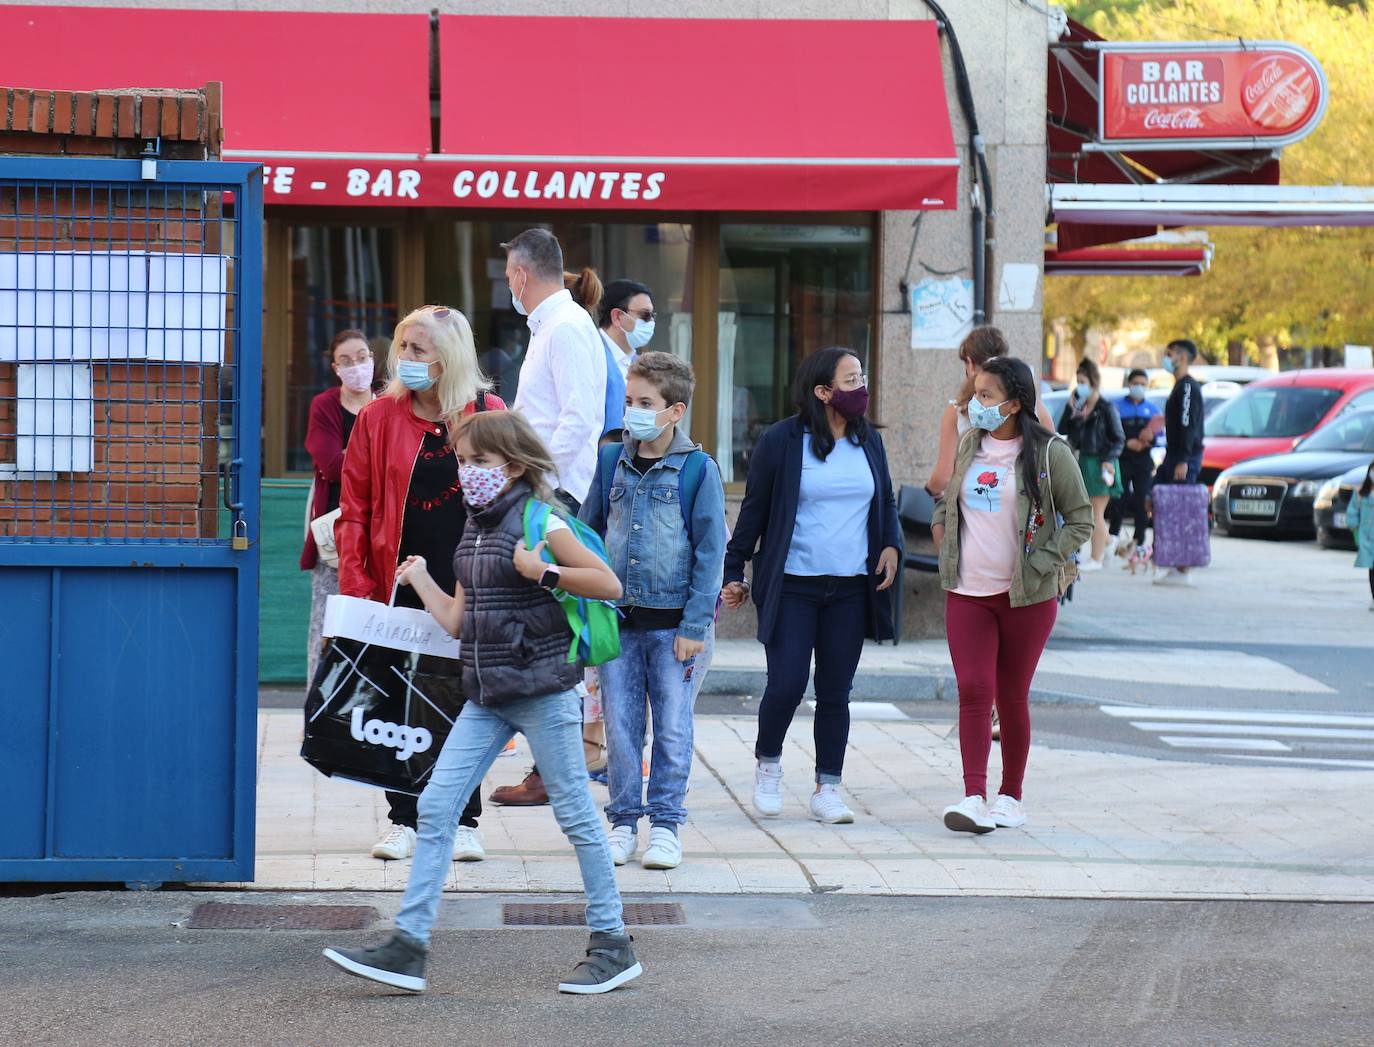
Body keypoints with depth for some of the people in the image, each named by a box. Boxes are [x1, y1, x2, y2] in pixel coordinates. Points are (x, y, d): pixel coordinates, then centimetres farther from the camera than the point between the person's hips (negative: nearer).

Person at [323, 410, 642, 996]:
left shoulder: (539, 522, -10)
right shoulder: (474, 531, 12)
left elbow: (609, 584, -14)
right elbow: (457, 621, 14)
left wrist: (542, 572, -21)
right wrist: (418, 577, 18)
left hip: (541, 690, -7)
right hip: (486, 696, 8)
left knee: (574, 812, 1)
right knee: (436, 806, 0)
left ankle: (613, 945, 12)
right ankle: (409, 947, 1)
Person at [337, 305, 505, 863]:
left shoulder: (487, 415, 1)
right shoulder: (378, 418, 2)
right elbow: (354, 508, 2)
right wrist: (356, 586, -7)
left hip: (468, 583, -1)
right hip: (401, 582, 1)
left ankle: (463, 822, 14)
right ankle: (404, 821, 13)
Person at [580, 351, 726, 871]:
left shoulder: (698, 470, -6)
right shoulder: (612, 464, 5)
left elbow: (710, 551, -5)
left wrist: (695, 625, -10)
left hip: (672, 623, -3)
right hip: (617, 619, 3)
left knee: (672, 728, 3)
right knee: (620, 726, 5)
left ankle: (665, 824, 12)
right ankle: (624, 822, 15)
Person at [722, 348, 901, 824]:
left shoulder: (869, 442, 10)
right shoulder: (781, 441, -4)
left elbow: (887, 503, 22)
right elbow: (754, 510, 3)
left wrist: (891, 544, 3)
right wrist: (734, 571, 4)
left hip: (851, 588, 4)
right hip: (792, 587, -4)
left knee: (836, 692, 6)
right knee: (786, 686, -8)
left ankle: (828, 789, 13)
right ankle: (768, 764, 18)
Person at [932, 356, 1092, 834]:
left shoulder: (1049, 453, -7)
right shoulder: (969, 444, 8)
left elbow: (1080, 519, -2)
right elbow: (945, 496, 26)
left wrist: (1041, 564, -10)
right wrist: (941, 531, 10)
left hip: (1026, 597, -3)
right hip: (966, 593, 3)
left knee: (1012, 698, 6)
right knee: (973, 691, -8)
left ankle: (1011, 795, 20)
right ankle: (974, 798, -14)